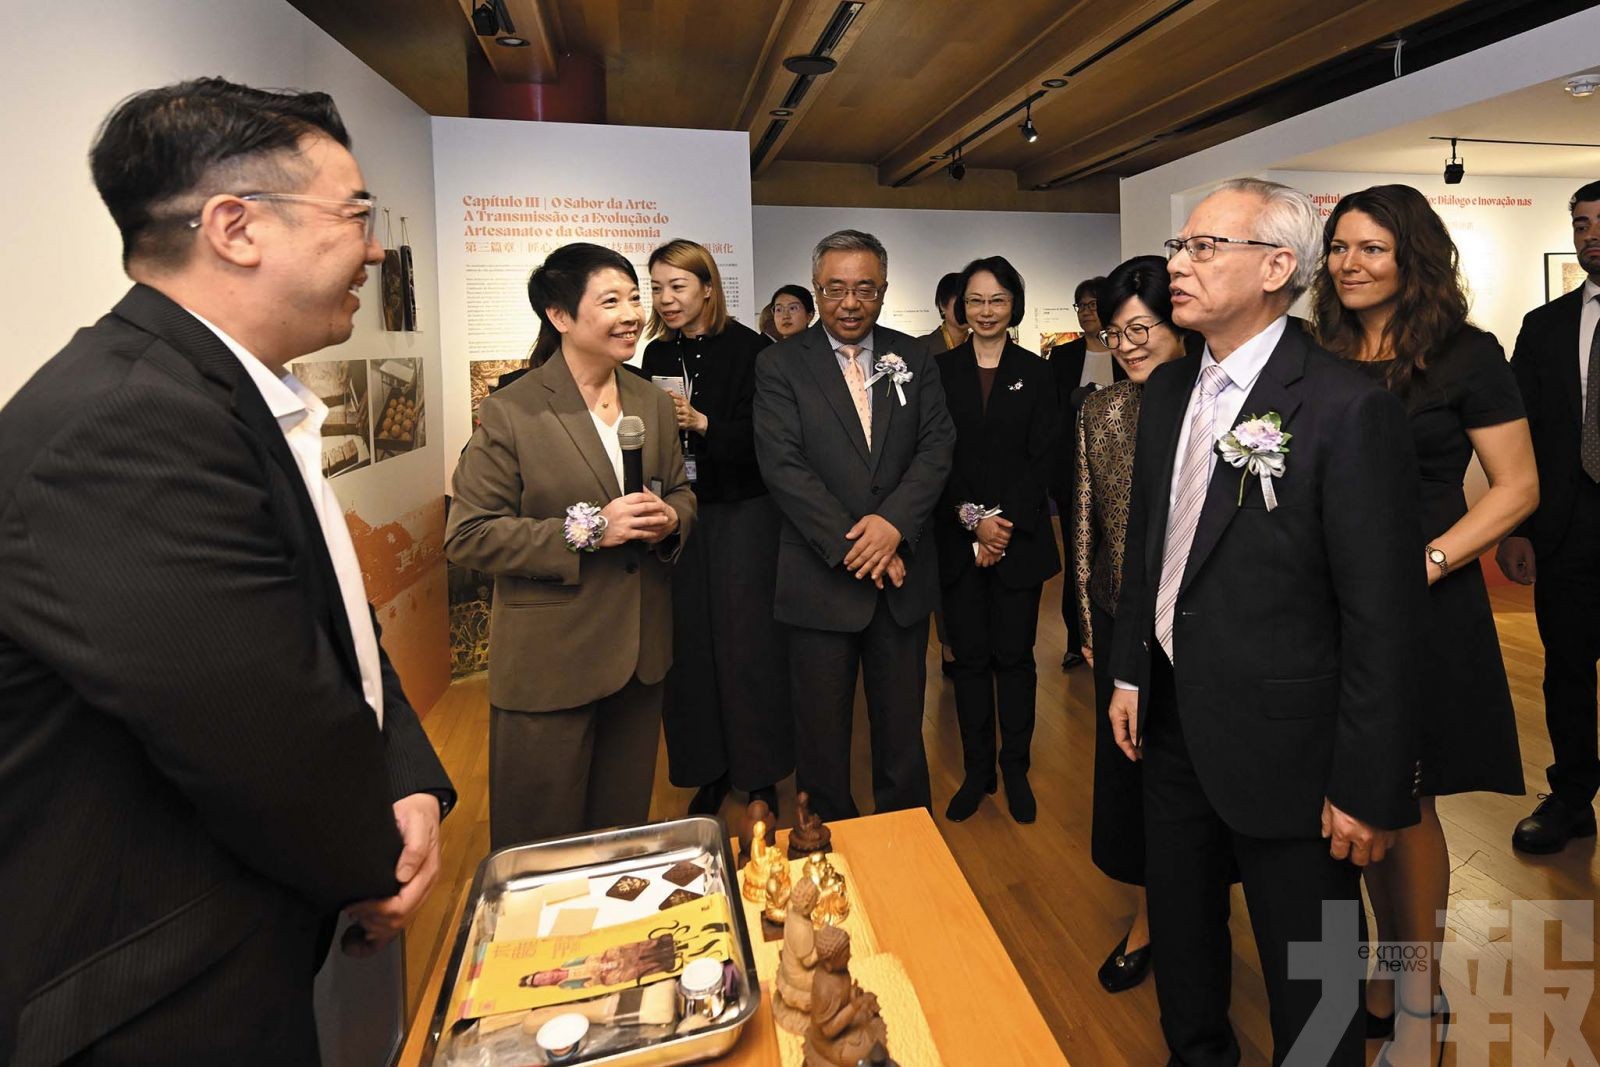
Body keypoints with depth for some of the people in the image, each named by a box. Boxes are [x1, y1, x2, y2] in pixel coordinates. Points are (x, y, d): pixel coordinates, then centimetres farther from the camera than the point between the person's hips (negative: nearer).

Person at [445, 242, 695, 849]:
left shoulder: (653, 403, 6)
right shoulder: (509, 414, -11)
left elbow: (680, 493, 15)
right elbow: (467, 537, -13)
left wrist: (671, 520, -9)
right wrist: (586, 530, -22)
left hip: (641, 651, 5)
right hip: (549, 659, -5)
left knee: (625, 819, 21)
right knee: (543, 838, 11)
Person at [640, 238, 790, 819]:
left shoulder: (748, 348, -6)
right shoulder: (657, 355, 10)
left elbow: (762, 438, -12)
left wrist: (701, 423, -24)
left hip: (741, 514, -4)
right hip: (677, 514, 5)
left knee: (746, 641, 0)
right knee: (688, 643, 4)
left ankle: (760, 775, 17)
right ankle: (708, 770, 21)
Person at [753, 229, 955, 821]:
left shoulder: (913, 358, 7)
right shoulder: (780, 363, -2)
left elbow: (937, 445, -1)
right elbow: (782, 465, -11)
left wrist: (895, 521, -17)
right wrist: (853, 545, -16)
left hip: (901, 573, 3)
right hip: (821, 578, -2)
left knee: (901, 725, 16)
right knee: (821, 733, 11)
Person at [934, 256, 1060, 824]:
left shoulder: (1035, 372, 5)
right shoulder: (939, 370, 4)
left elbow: (1041, 459, 0)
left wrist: (1004, 524, -11)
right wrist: (972, 518, -13)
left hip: (1020, 538, 0)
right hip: (957, 538, 0)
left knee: (1014, 656, 6)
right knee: (970, 658, 7)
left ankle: (1016, 771, 21)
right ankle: (976, 771, 19)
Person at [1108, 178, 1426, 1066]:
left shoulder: (1350, 409, -17)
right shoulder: (1168, 390, 4)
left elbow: (1384, 617, -17)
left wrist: (1367, 790, -14)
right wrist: (1130, 672, 11)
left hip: (1282, 741, -6)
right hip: (1171, 717, 7)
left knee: (1310, 987, 15)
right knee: (1179, 929, 25)